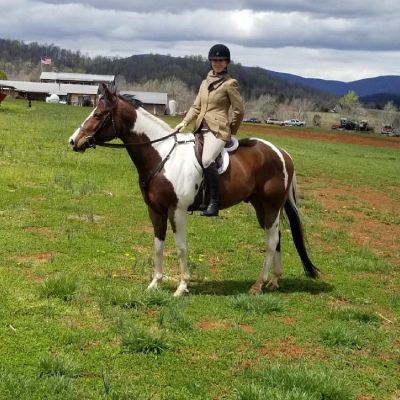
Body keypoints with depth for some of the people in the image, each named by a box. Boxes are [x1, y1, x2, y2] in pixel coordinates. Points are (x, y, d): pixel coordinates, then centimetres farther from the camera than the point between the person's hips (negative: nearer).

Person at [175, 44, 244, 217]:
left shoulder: (230, 84, -2)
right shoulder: (205, 83, 17)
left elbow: (238, 111, -2)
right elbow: (196, 107, 17)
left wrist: (231, 132, 4)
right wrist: (184, 122, 3)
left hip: (217, 130, -8)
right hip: (201, 129, 8)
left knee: (207, 160, -30)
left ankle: (214, 202, -24)